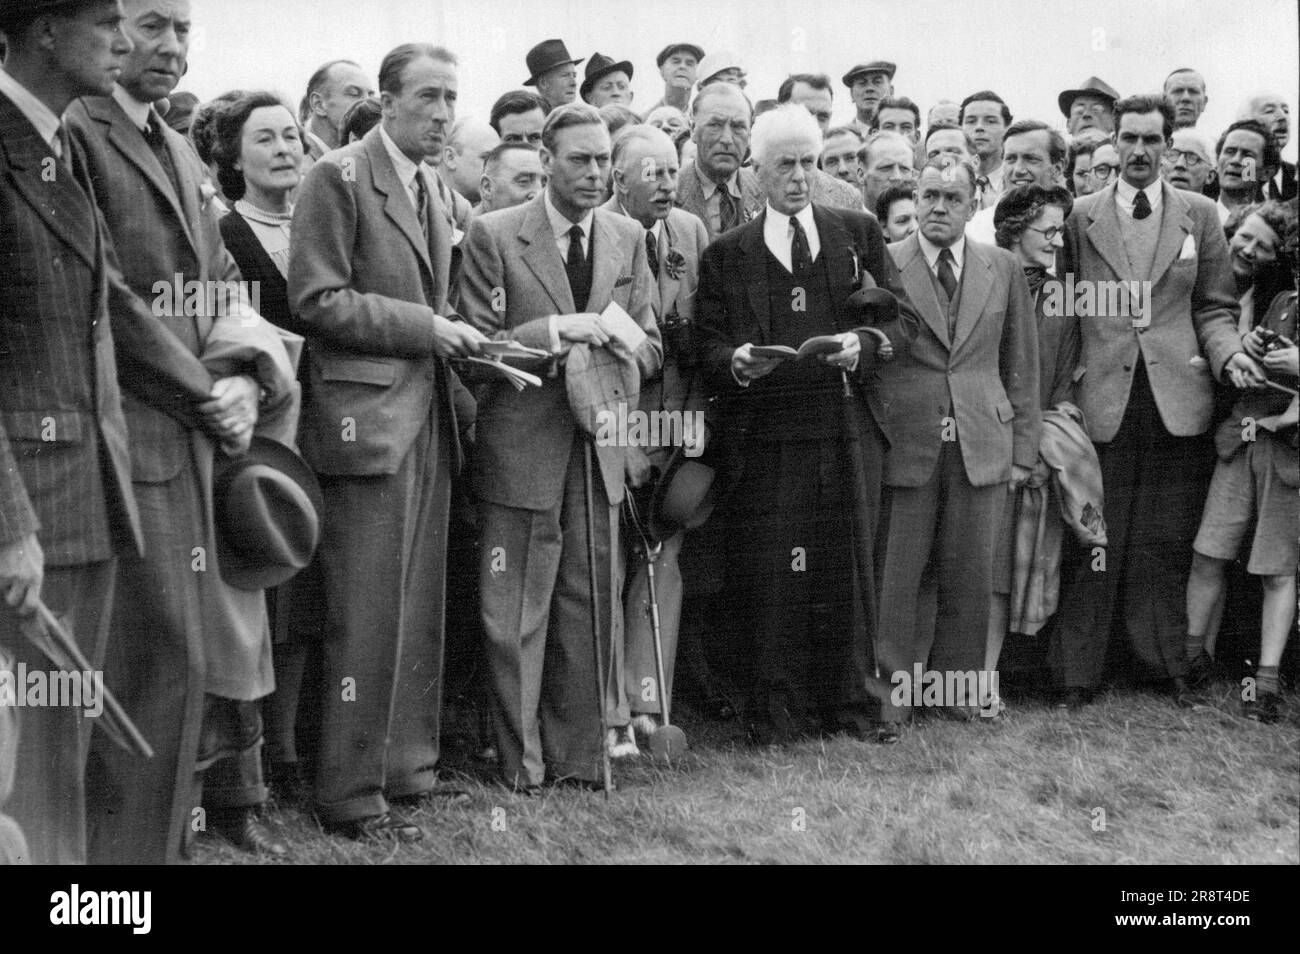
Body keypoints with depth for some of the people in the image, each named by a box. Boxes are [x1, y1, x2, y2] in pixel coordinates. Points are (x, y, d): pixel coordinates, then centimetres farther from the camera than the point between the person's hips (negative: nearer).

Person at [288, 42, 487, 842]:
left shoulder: (433, 188, 18)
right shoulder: (340, 177, -7)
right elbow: (318, 300, -14)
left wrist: (460, 345, 8)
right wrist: (424, 327, -14)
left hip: (429, 415, 8)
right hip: (368, 414, -8)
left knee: (420, 606, 12)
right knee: (368, 612, -5)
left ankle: (406, 768, 22)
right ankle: (352, 795, 4)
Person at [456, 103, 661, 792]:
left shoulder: (628, 239, 11)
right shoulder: (494, 235, -3)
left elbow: (651, 346, 11)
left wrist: (625, 349, -11)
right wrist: (556, 330, -20)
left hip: (600, 447, 4)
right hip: (521, 446, -4)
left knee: (591, 606, 7)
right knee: (516, 614, 1)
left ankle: (576, 754, 19)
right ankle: (521, 761, 14)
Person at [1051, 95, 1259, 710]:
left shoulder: (1199, 215, 9)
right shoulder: (1081, 217, 6)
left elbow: (1215, 306, 11)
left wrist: (1228, 353, -8)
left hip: (1177, 399, 1)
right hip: (1104, 399, -1)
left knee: (1168, 544, 6)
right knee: (1095, 544, 0)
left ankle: (1171, 665, 19)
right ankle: (1077, 674, 8)